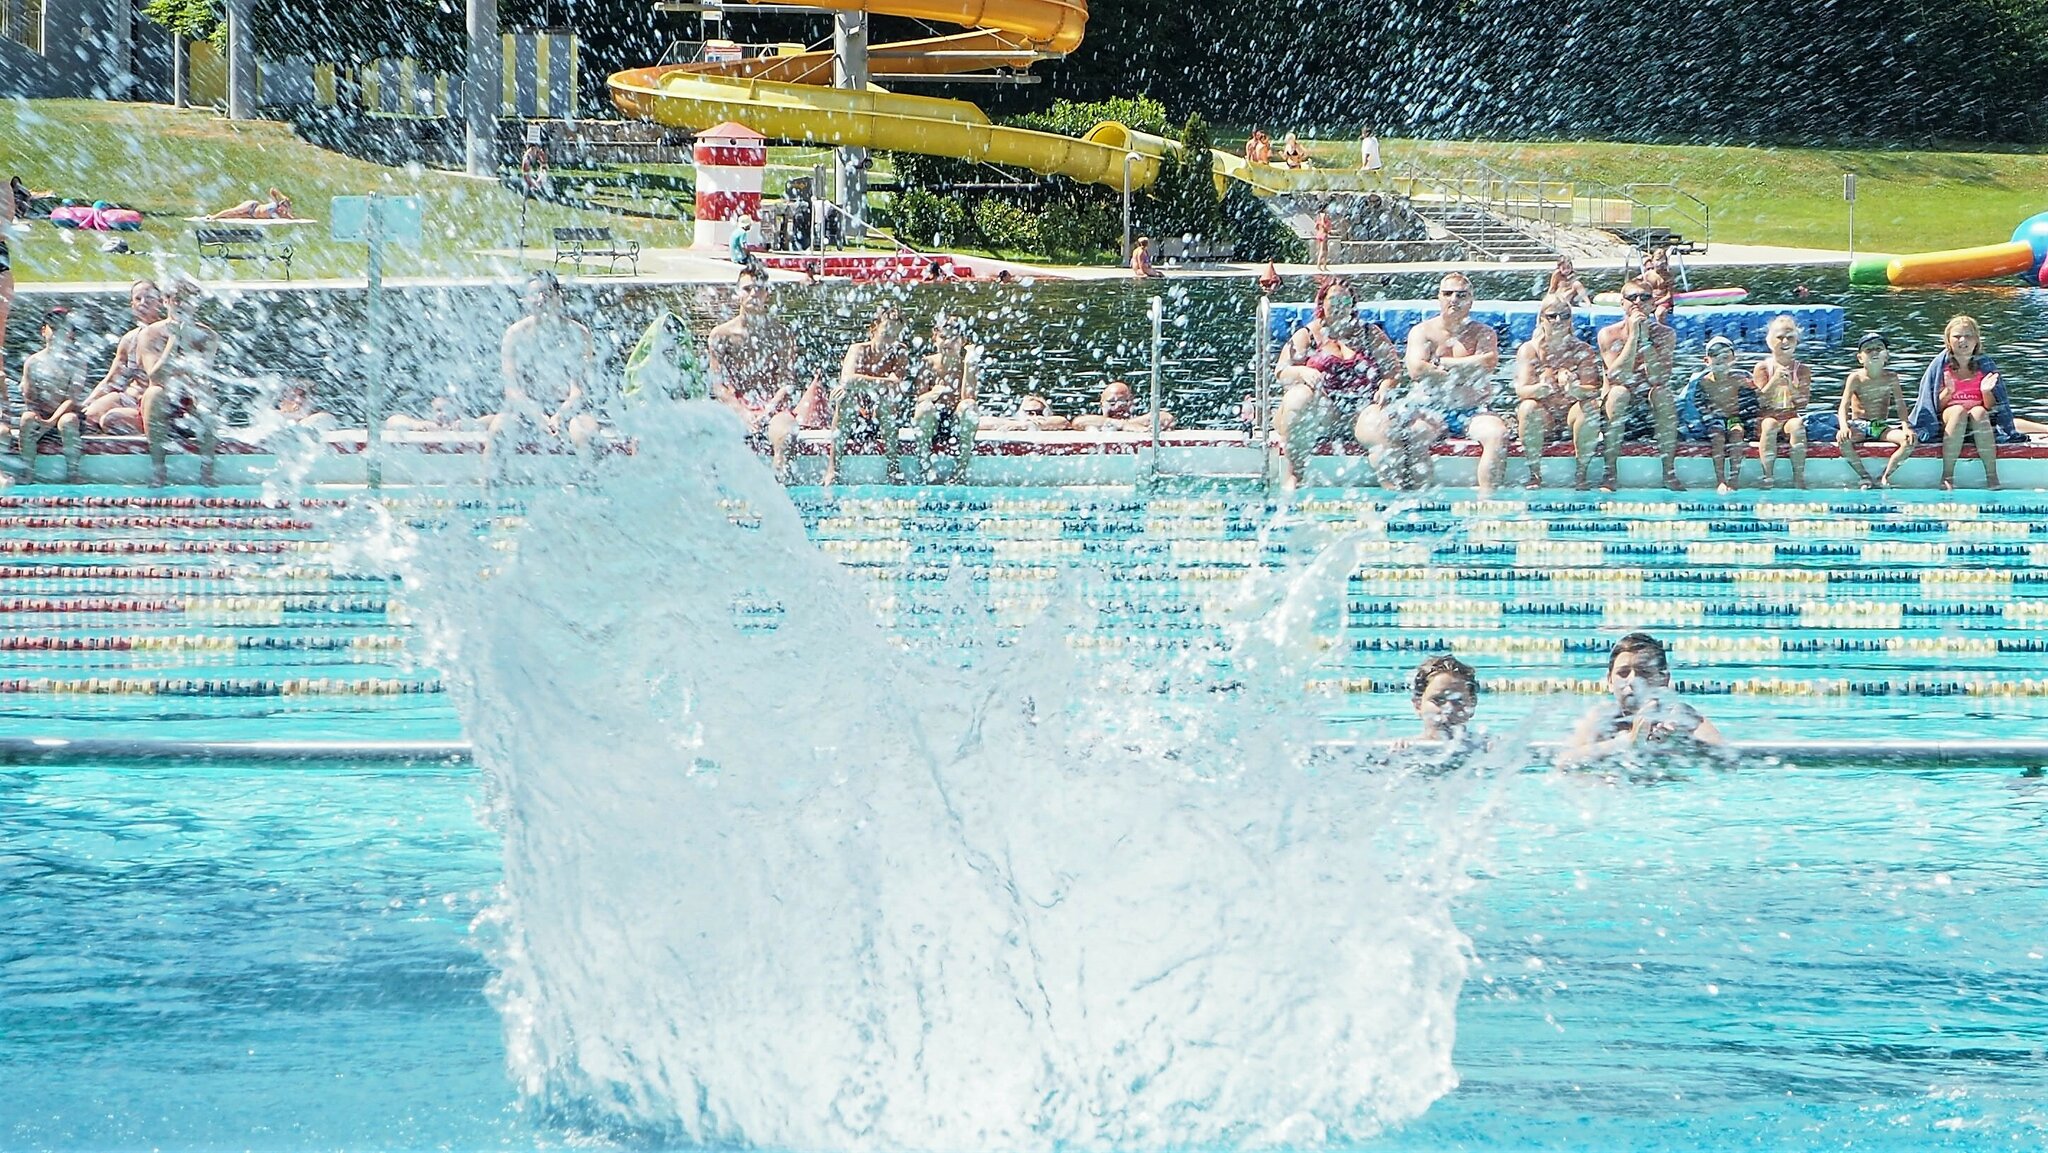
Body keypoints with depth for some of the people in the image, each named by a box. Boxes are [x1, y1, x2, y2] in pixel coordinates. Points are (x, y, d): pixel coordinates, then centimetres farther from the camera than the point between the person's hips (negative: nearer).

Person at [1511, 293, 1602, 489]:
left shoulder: (1583, 351, 0)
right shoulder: (1529, 350, -1)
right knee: (1528, 408, -33)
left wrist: (1574, 389, -37)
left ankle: (1582, 473, -23)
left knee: (1591, 406, -31)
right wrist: (1540, 389, -38)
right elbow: (1521, 390, -13)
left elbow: (1592, 390, -12)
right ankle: (1534, 475, -23)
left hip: (1572, 415, 1)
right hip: (1541, 421, -1)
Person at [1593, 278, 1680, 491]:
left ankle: (1669, 472, -26)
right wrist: (1633, 336, -24)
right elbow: (1618, 377, -24)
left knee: (1663, 392, -31)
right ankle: (1611, 472, -30)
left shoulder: (1665, 335, -5)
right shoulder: (1609, 335, -9)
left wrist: (1645, 339, -22)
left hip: (1649, 403, 2)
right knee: (1619, 392, -34)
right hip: (1617, 405, -1)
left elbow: (1659, 379, -20)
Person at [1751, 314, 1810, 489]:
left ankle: (1799, 475, -36)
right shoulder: (1763, 367, 6)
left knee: (1797, 425, -36)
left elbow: (1803, 401, 0)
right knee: (1769, 425, -37)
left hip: (1792, 415, 0)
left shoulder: (1802, 369, 9)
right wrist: (1775, 380, -16)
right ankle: (1768, 475, -38)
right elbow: (1760, 400, -4)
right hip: (1768, 415, 0)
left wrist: (1789, 384, -15)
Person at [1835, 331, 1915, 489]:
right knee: (1842, 439, -36)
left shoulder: (1891, 378, 0)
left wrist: (1906, 427, -23)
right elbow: (1844, 406, -14)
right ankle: (1864, 476, -18)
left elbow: (1900, 404, -5)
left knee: (1910, 440, -25)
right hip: (1859, 425, -2)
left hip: (1882, 426, 2)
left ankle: (1884, 476, -12)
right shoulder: (1856, 378, -6)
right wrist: (1844, 427, -33)